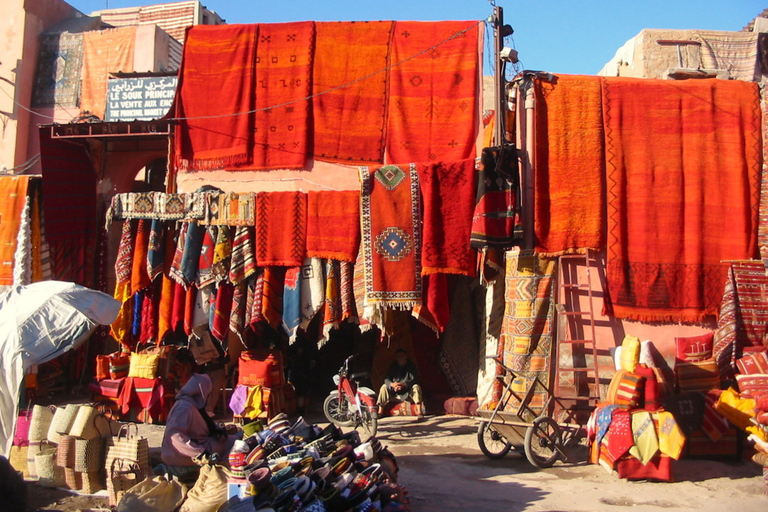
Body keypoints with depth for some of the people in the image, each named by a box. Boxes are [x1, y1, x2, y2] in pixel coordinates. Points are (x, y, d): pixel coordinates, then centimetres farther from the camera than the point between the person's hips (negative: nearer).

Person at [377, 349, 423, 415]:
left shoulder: (411, 366, -6)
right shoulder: (393, 366, 2)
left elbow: (415, 380, -18)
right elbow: (386, 379, -6)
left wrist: (404, 384, -34)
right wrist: (392, 384, -30)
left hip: (408, 394, -3)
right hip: (395, 393, 3)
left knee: (416, 386, -29)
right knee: (384, 387, -13)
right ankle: (380, 412, -14)